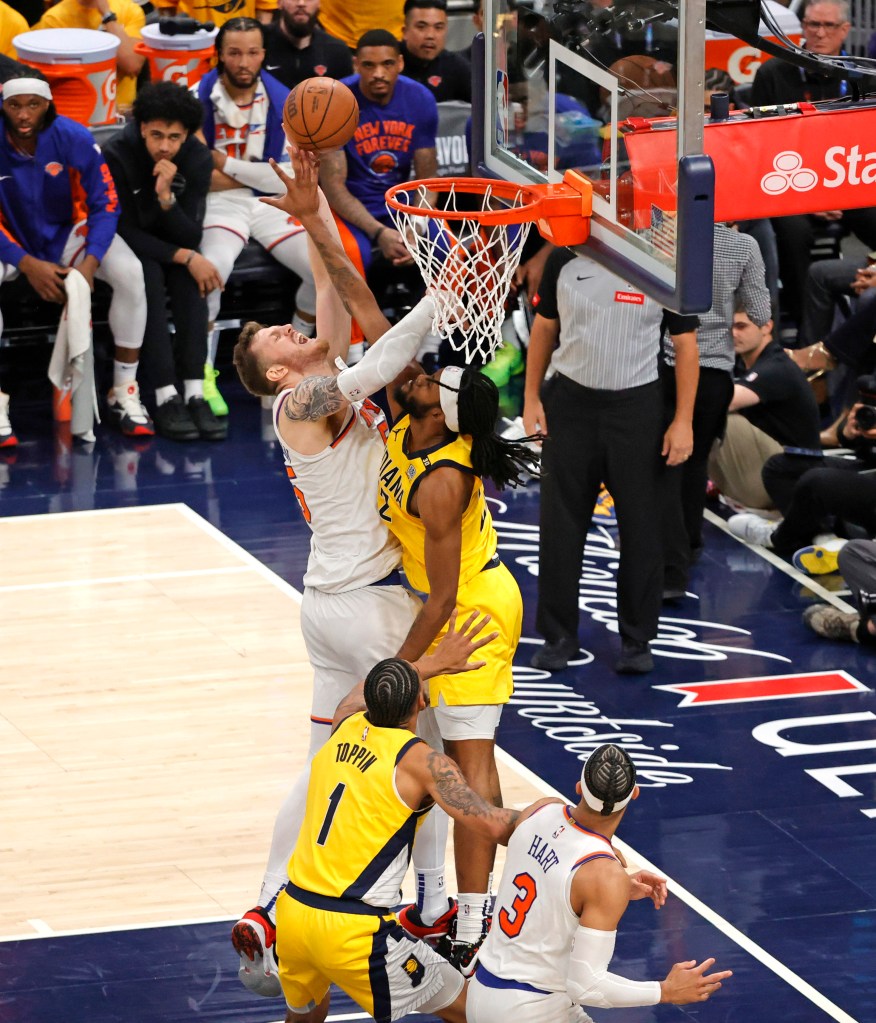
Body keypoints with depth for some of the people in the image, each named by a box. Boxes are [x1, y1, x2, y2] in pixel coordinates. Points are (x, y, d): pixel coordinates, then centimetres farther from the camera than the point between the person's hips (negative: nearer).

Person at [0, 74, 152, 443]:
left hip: (69, 233, 1)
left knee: (130, 273, -25)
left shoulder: (74, 139, -20)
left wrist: (90, 262, -27)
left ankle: (125, 394, -11)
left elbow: (104, 205, -13)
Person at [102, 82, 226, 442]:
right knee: (148, 273, -34)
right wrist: (185, 256, -28)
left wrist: (166, 197, -35)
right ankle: (165, 397, -38)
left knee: (190, 276, -30)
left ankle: (195, 393, -34)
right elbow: (125, 231, -22)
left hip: (168, 245, 3)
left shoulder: (198, 159, -14)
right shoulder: (117, 156, -23)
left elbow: (190, 236, -17)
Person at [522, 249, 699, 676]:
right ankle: (558, 636, 14)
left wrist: (683, 421, -6)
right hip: (569, 401, 2)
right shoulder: (564, 260, 0)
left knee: (641, 527, 2)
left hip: (636, 405, -2)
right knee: (560, 524, 4)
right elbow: (544, 326, 11)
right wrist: (531, 397, 6)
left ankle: (637, 640, 14)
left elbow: (685, 344, -2)